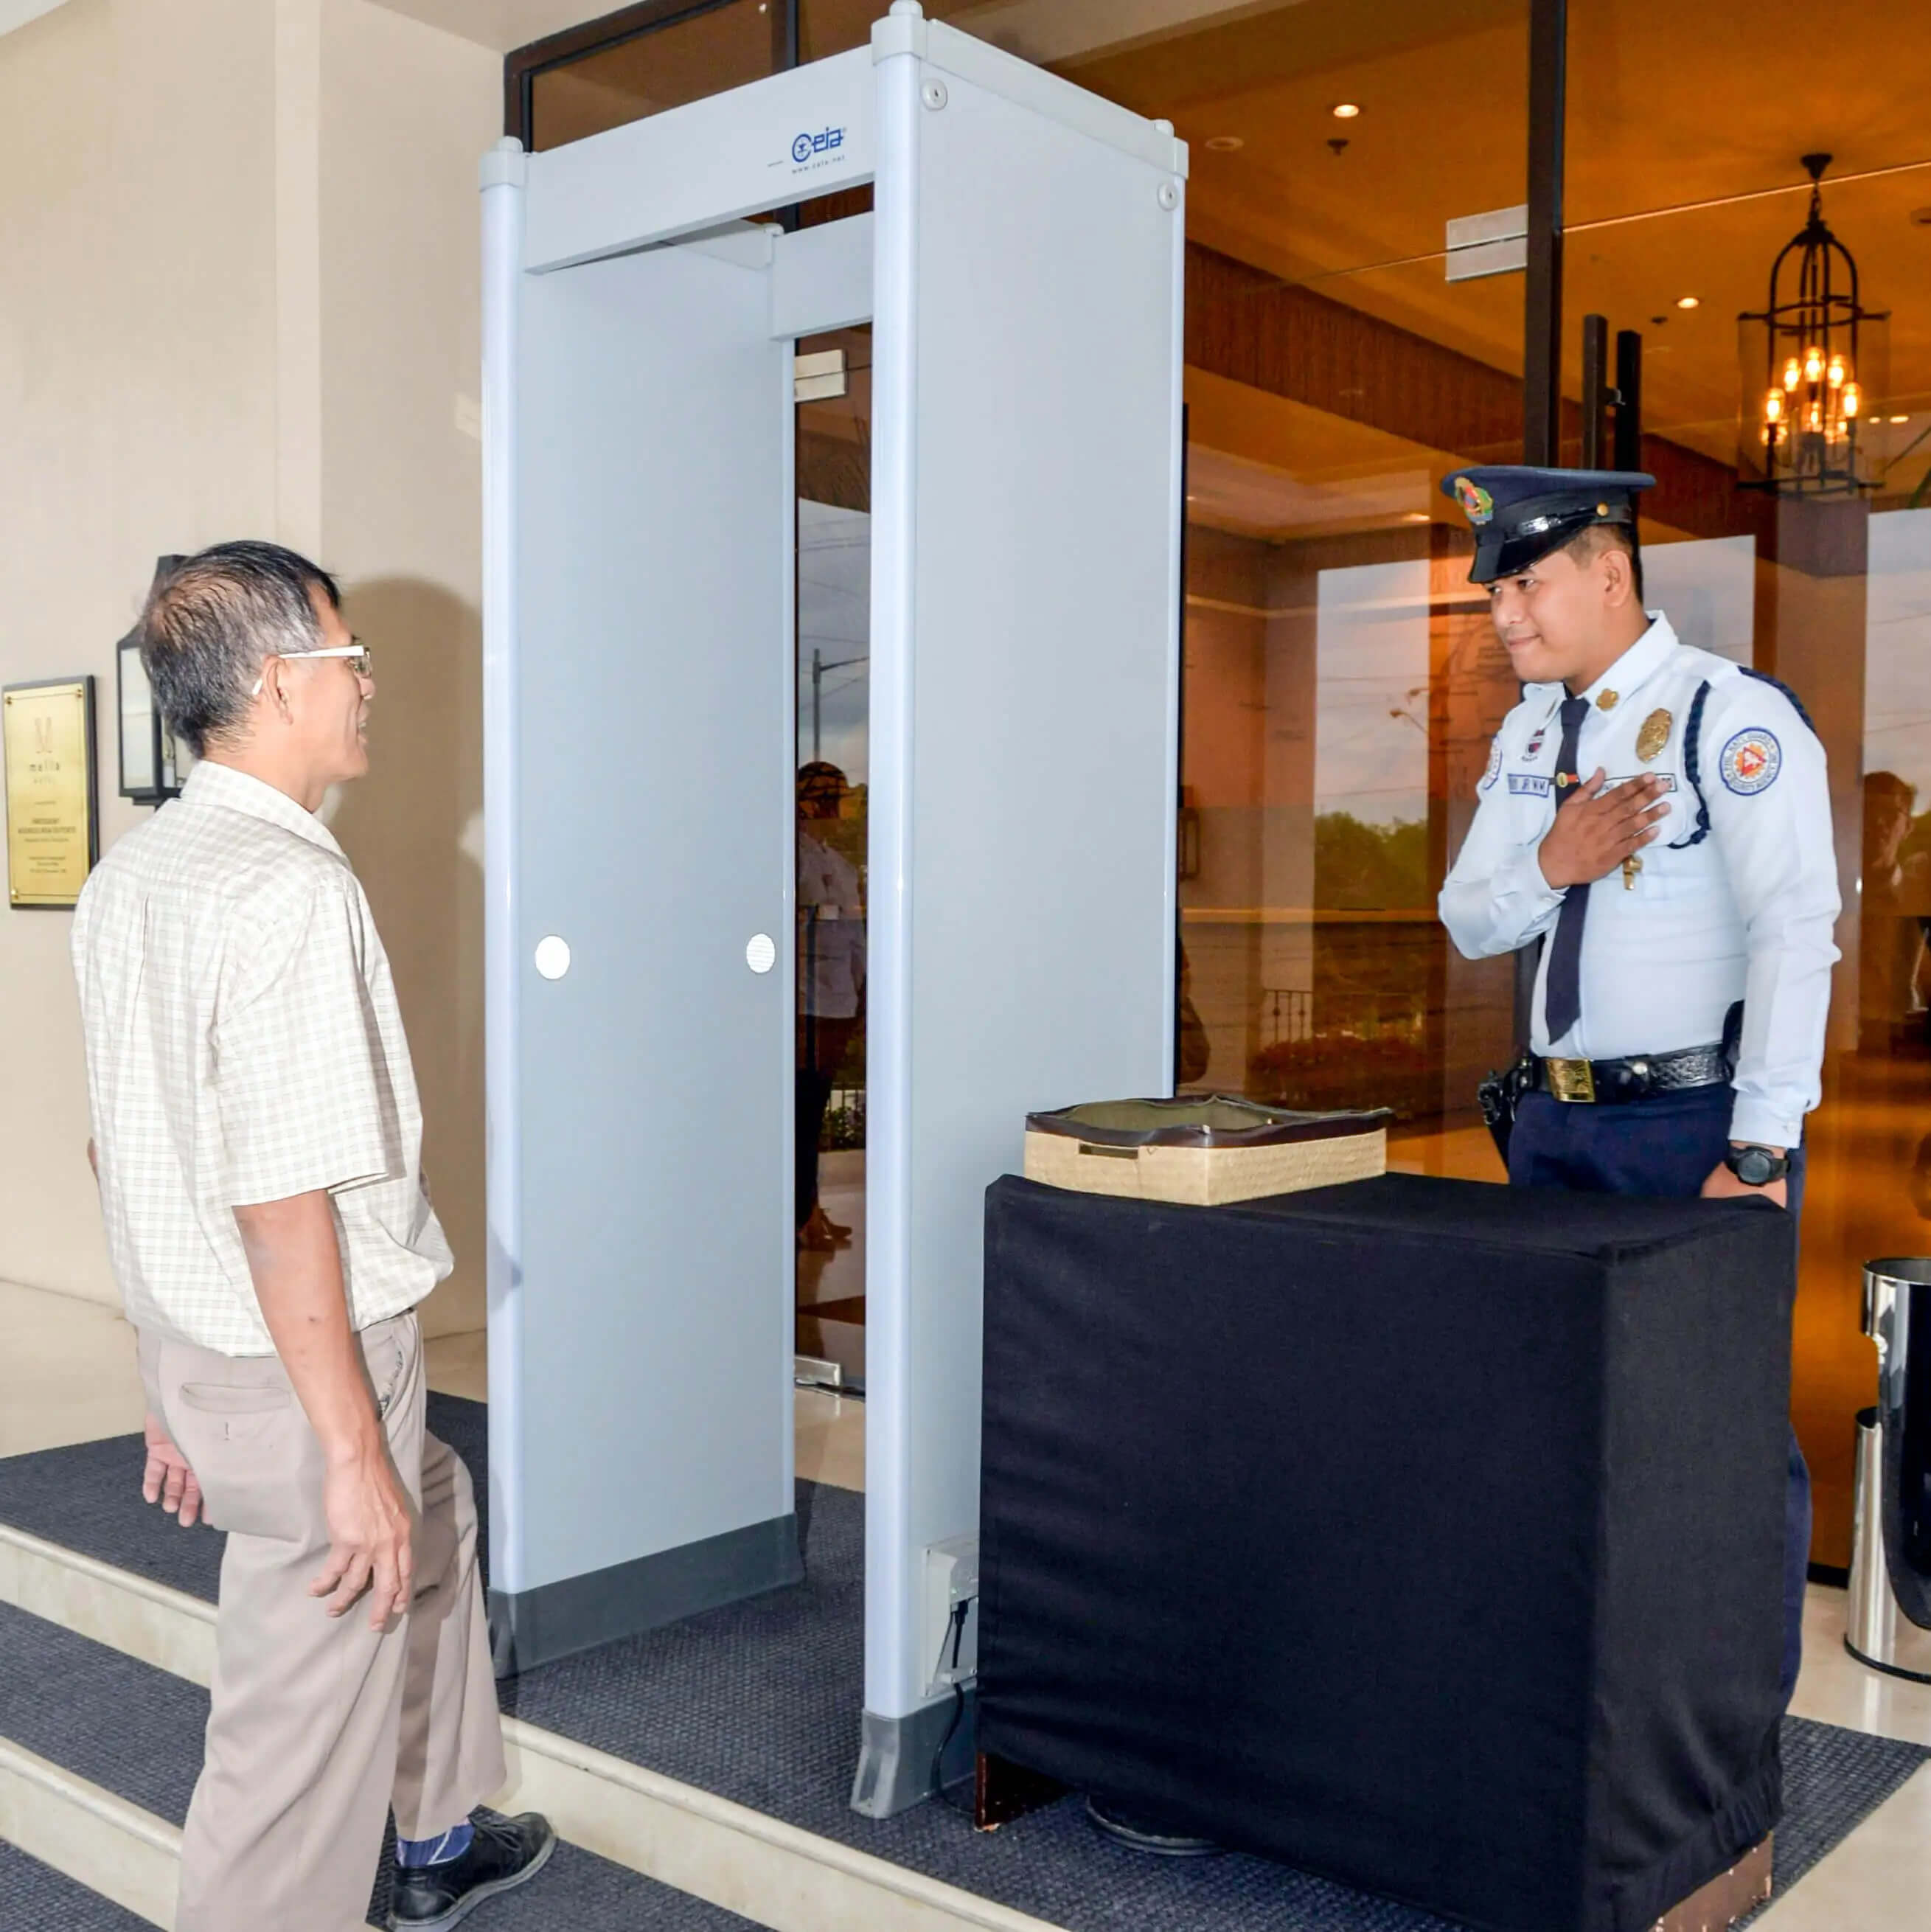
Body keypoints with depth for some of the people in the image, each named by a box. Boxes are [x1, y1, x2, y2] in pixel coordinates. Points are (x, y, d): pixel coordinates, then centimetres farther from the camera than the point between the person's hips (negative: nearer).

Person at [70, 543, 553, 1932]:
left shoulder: (129, 875, 6)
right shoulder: (291, 890, -23)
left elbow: (122, 1151, 12)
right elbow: (283, 1203, -27)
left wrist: (173, 1376, 19)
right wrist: (350, 1450, -21)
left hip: (190, 1343, 10)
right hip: (306, 1362, -10)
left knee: (430, 1511, 30)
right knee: (304, 1731, 5)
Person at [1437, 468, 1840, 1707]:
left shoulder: (1735, 718, -12)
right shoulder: (1531, 728, 12)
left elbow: (1795, 934, -20)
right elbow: (1468, 920, 14)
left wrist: (1759, 1155, -24)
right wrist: (1548, 866, -9)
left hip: (1696, 1121, -7)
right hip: (1557, 1119, 7)